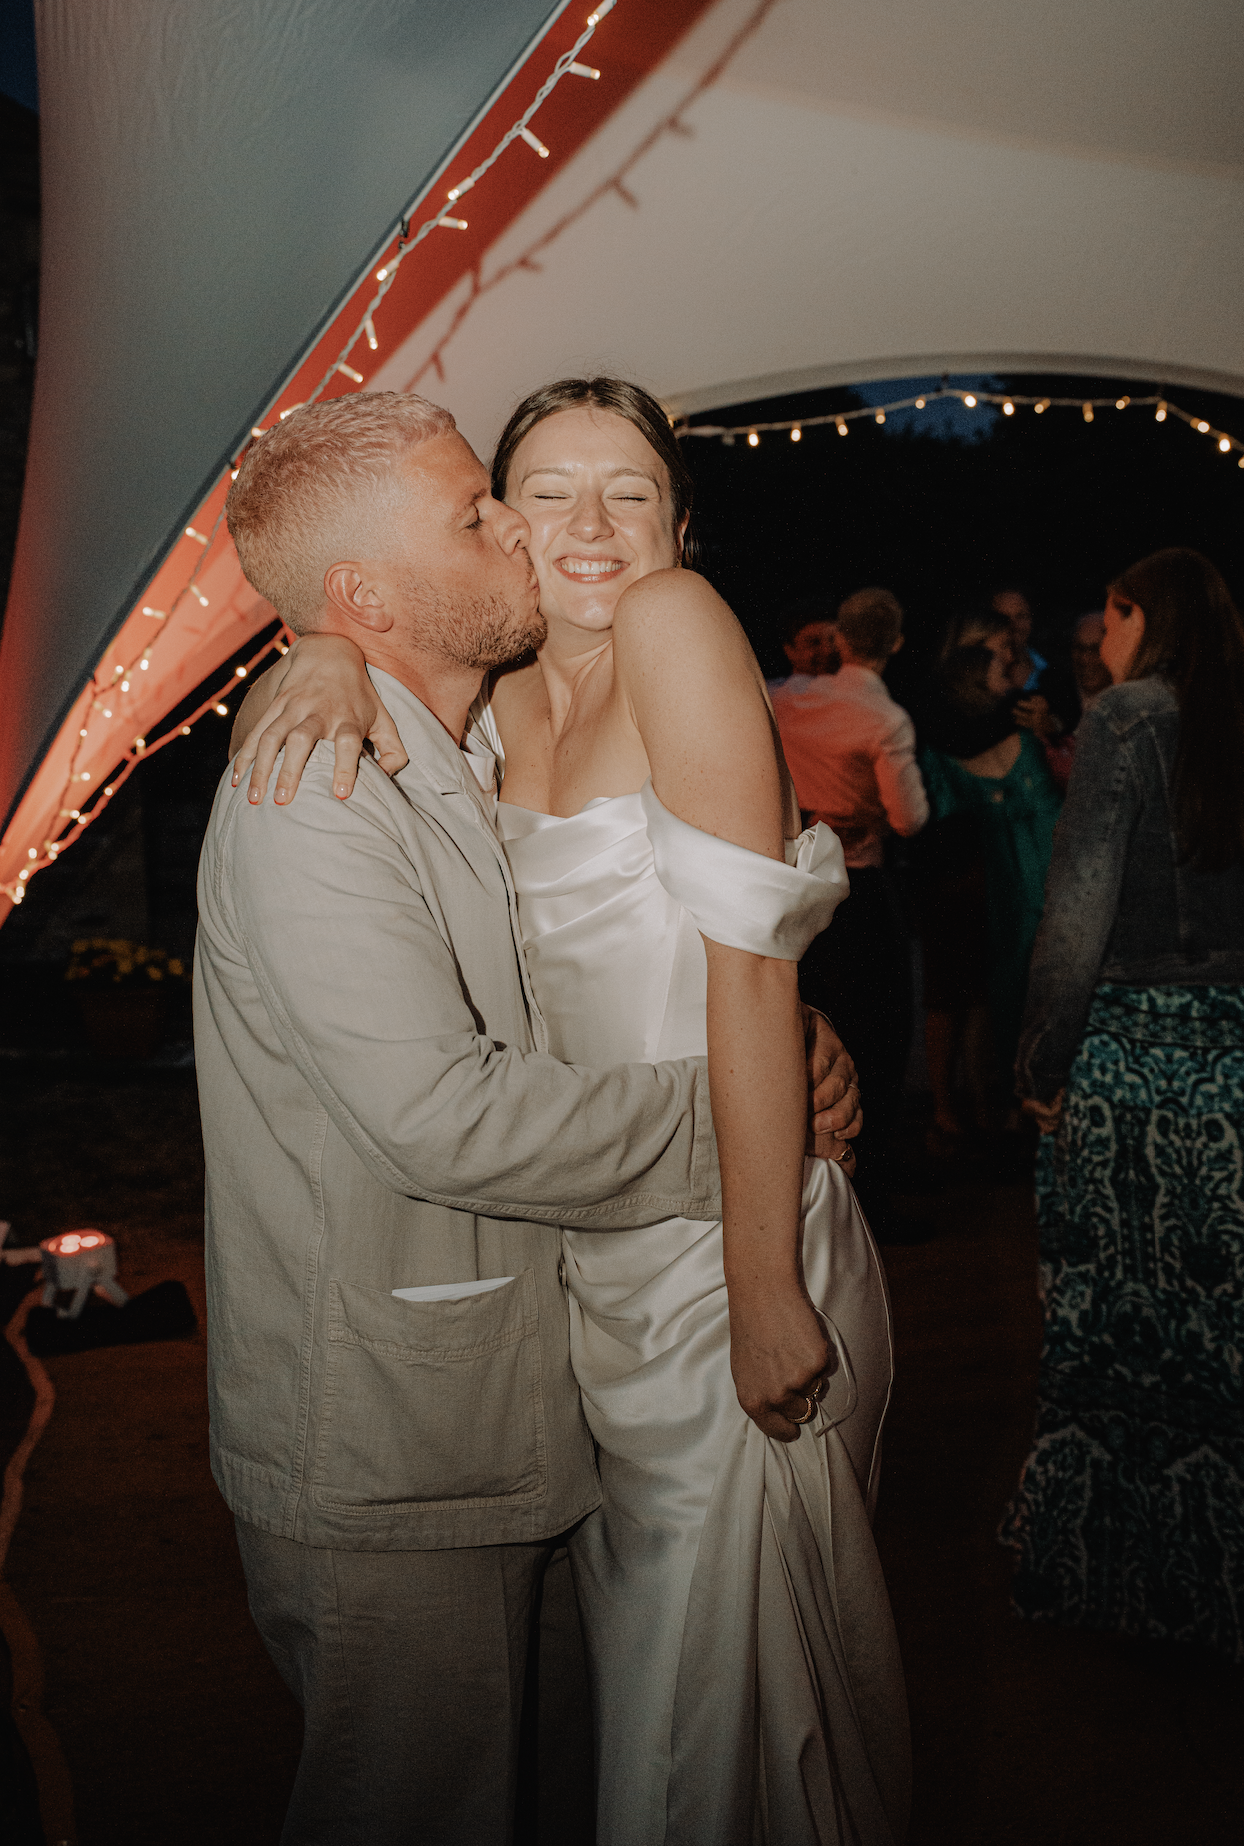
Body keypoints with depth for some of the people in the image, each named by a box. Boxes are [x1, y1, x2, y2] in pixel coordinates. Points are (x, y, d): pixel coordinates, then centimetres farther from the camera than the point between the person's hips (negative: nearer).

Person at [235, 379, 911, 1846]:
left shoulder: (678, 621, -15)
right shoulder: (507, 696, 4)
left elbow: (752, 964, -20)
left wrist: (767, 1295, -21)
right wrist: (342, 653, -6)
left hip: (723, 1252, -6)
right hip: (595, 1255, 6)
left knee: (721, 1657, 12)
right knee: (636, 1631, 23)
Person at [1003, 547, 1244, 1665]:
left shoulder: (1128, 720, -8)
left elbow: (1080, 912, -14)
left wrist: (1044, 1060, -7)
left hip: (1126, 1058, -4)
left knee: (1108, 1318, 8)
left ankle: (1093, 1569, 24)